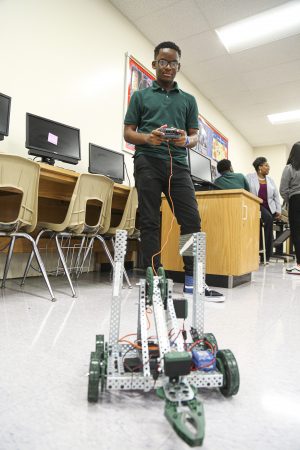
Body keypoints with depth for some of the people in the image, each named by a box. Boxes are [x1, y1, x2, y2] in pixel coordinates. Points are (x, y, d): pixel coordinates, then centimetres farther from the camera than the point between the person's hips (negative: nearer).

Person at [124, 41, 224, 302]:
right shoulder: (141, 96, 17)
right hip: (148, 162, -1)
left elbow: (195, 135, 16)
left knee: (191, 219, -7)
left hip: (178, 163, 2)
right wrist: (148, 137, -12)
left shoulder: (188, 100, 22)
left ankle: (192, 280, 3)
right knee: (150, 221, -4)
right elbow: (128, 133, 10)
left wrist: (187, 140, -9)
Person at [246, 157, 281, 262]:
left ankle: (267, 256, 2)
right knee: (268, 218, -31)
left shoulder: (270, 180, 19)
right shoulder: (250, 177, 6)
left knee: (268, 230, -5)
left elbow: (276, 196, 17)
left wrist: (278, 210, 7)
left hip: (269, 208, 5)